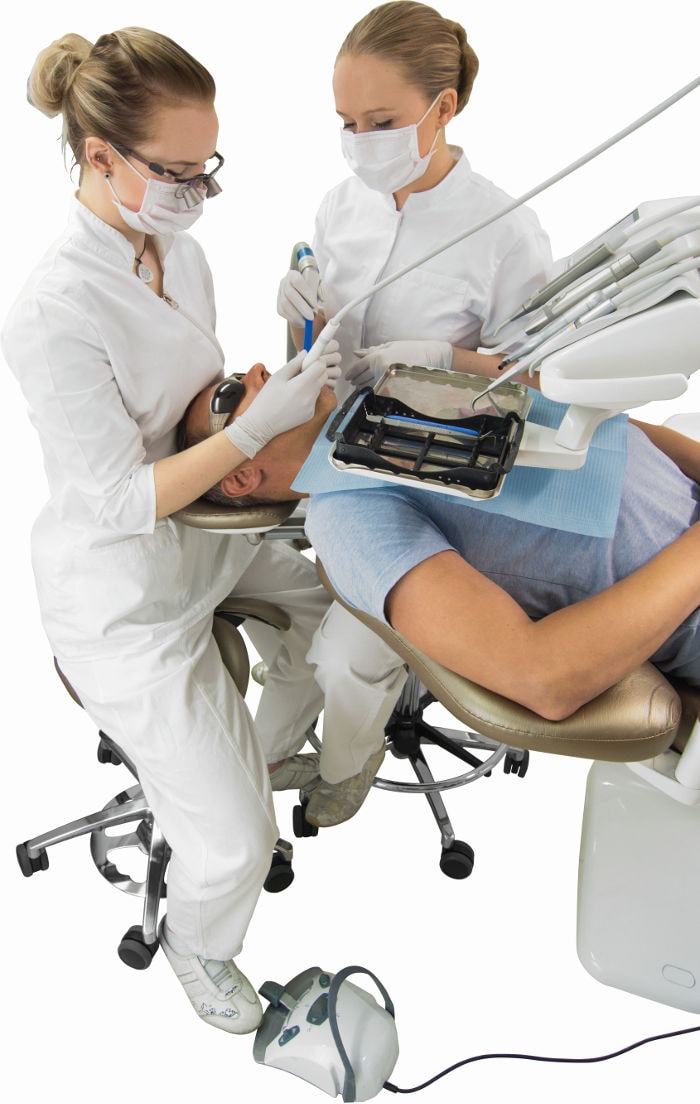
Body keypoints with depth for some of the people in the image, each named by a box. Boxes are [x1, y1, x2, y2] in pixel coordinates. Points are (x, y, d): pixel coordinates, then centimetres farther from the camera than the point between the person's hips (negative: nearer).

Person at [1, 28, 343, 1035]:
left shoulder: (176, 248, 0)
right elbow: (126, 500, -24)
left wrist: (276, 378, -4)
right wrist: (259, 422, -28)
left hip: (206, 530, 8)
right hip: (126, 598, -8)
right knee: (234, 845, -5)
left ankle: (271, 752, 45)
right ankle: (196, 946, 34)